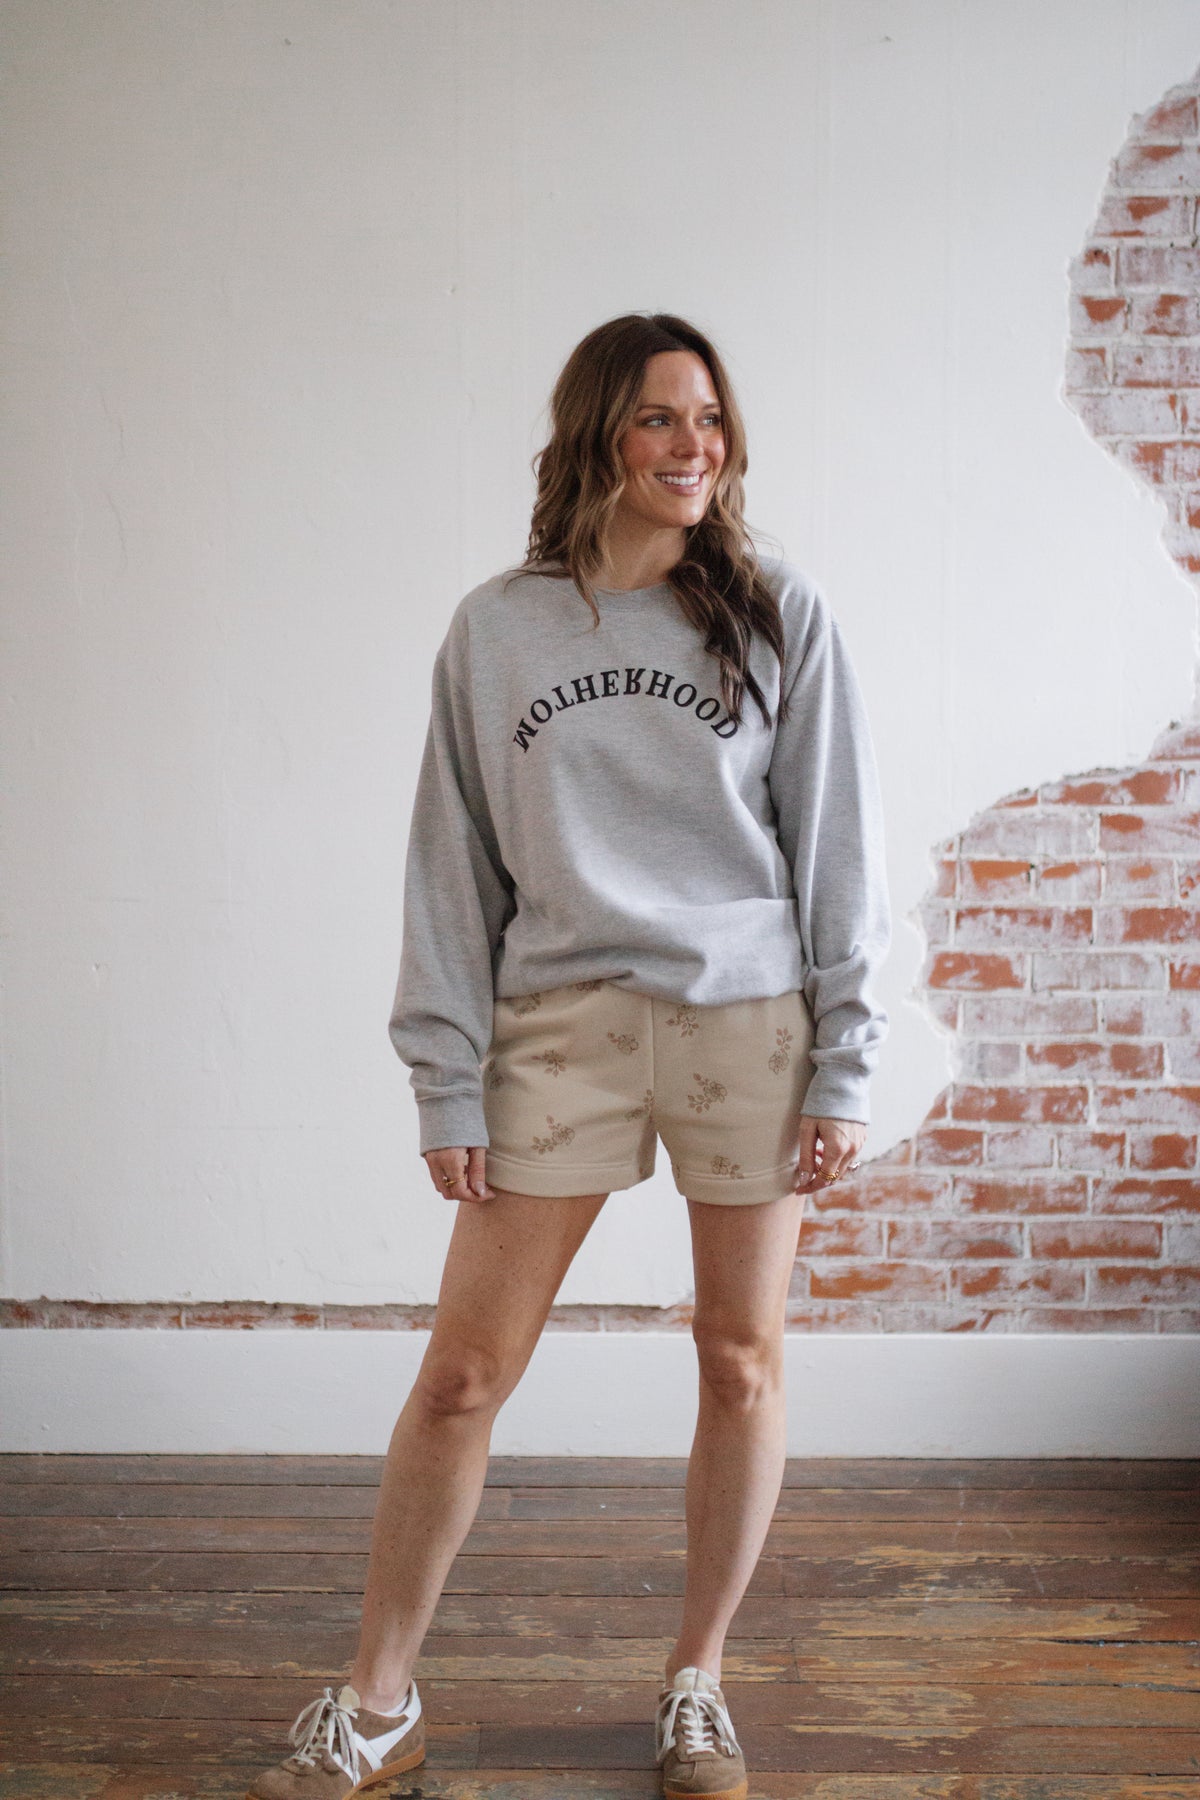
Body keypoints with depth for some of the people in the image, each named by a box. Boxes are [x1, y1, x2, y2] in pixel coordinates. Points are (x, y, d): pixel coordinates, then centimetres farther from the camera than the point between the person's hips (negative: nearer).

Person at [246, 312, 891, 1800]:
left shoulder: (780, 616, 3)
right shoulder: (494, 628, 5)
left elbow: (838, 849, 2)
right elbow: (454, 865, 5)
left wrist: (844, 1067, -3)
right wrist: (448, 1082, 0)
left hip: (751, 1017, 0)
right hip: (561, 1019, 0)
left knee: (743, 1365, 8)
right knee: (461, 1375, 2)